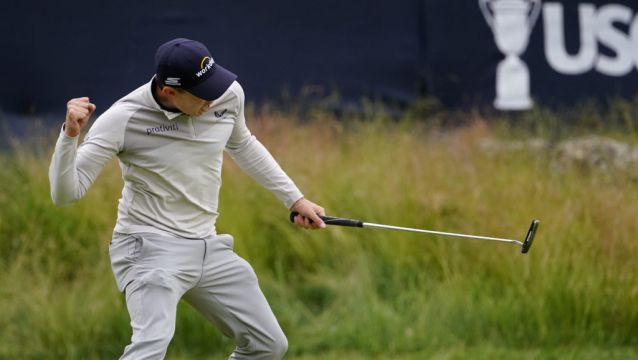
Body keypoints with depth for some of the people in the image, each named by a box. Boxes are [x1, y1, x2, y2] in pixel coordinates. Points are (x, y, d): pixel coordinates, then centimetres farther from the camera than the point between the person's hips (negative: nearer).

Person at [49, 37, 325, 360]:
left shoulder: (229, 95, -4)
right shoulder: (123, 119, -19)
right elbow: (65, 193, -19)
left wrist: (294, 199, 24)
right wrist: (70, 135, -35)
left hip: (209, 248, 7)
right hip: (150, 247, -6)